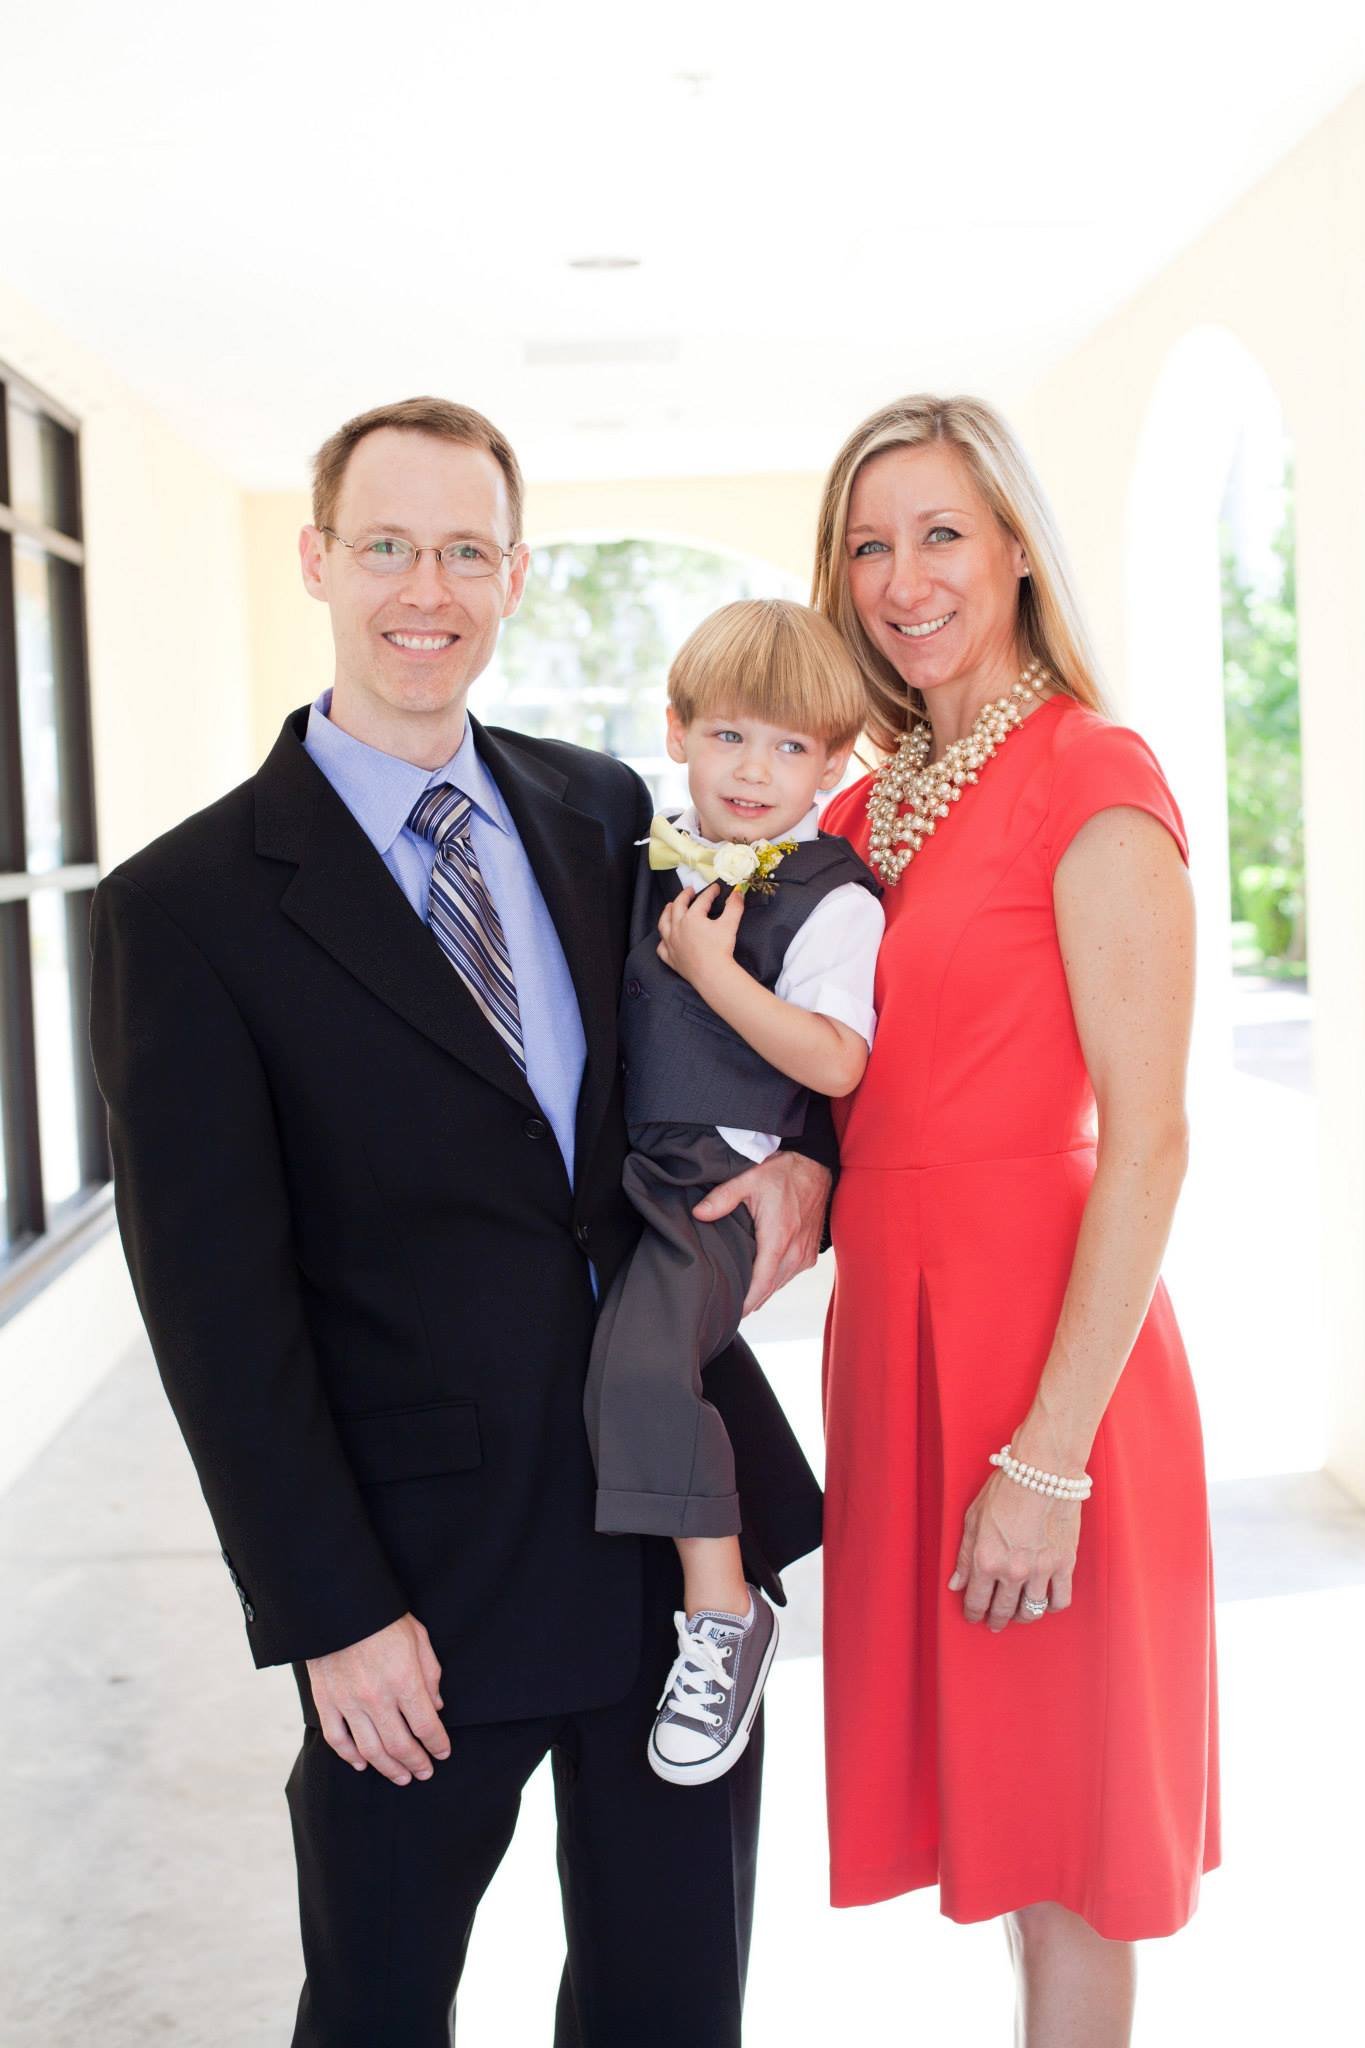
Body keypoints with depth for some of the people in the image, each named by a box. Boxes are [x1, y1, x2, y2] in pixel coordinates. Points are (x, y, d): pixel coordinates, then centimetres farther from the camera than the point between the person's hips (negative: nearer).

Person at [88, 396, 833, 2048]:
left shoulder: (600, 809, 5)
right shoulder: (185, 909, -9)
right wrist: (332, 1612, -12)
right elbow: (216, 1303, -10)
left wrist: (796, 1148, -4)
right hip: (426, 1570, -4)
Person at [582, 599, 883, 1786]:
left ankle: (723, 1613, -10)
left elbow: (836, 1065, -19)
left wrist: (715, 971, -20)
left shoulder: (831, 897, -9)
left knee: (641, 1364, -26)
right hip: (618, 1164, 8)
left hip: (727, 1178, -8)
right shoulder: (654, 862, 9)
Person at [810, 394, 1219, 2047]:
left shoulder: (1090, 777, -12)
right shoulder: (870, 806, 11)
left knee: (1062, 1854, 7)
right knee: (978, 1800, 18)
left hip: (1039, 1333, -7)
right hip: (893, 1322, 7)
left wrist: (1052, 1458, -21)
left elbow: (1147, 1140, -17)